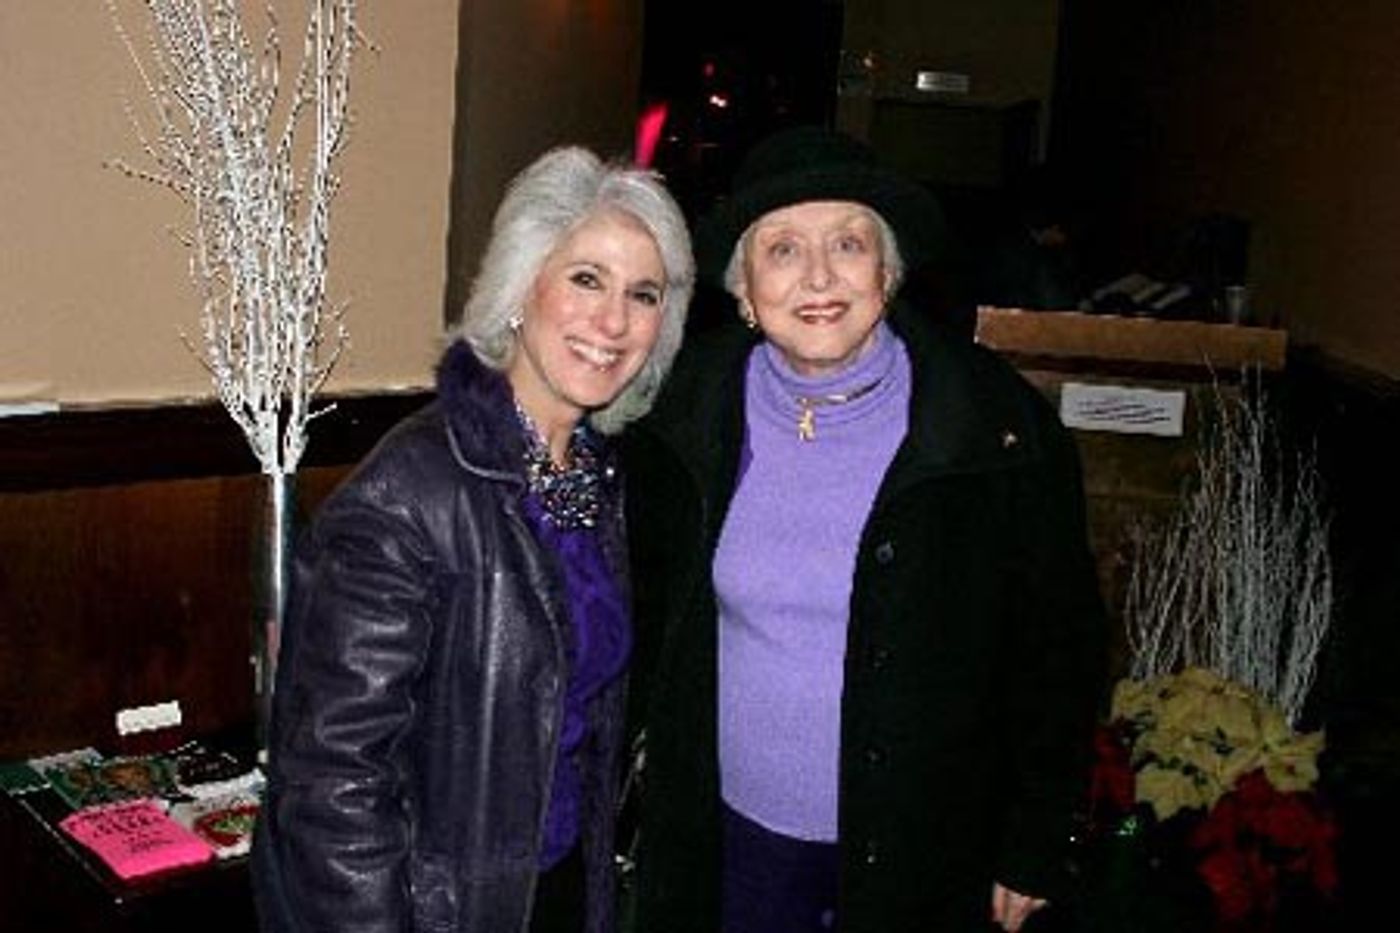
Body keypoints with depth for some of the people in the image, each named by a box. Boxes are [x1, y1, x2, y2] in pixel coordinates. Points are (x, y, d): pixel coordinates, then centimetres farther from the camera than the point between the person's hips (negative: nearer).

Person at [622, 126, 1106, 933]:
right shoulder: (688, 409, -6)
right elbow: (650, 599, 10)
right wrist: (667, 739, 12)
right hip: (728, 834, 2)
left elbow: (1059, 650, -7)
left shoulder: (999, 426, -14)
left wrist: (1035, 851, -4)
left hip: (920, 849, -2)